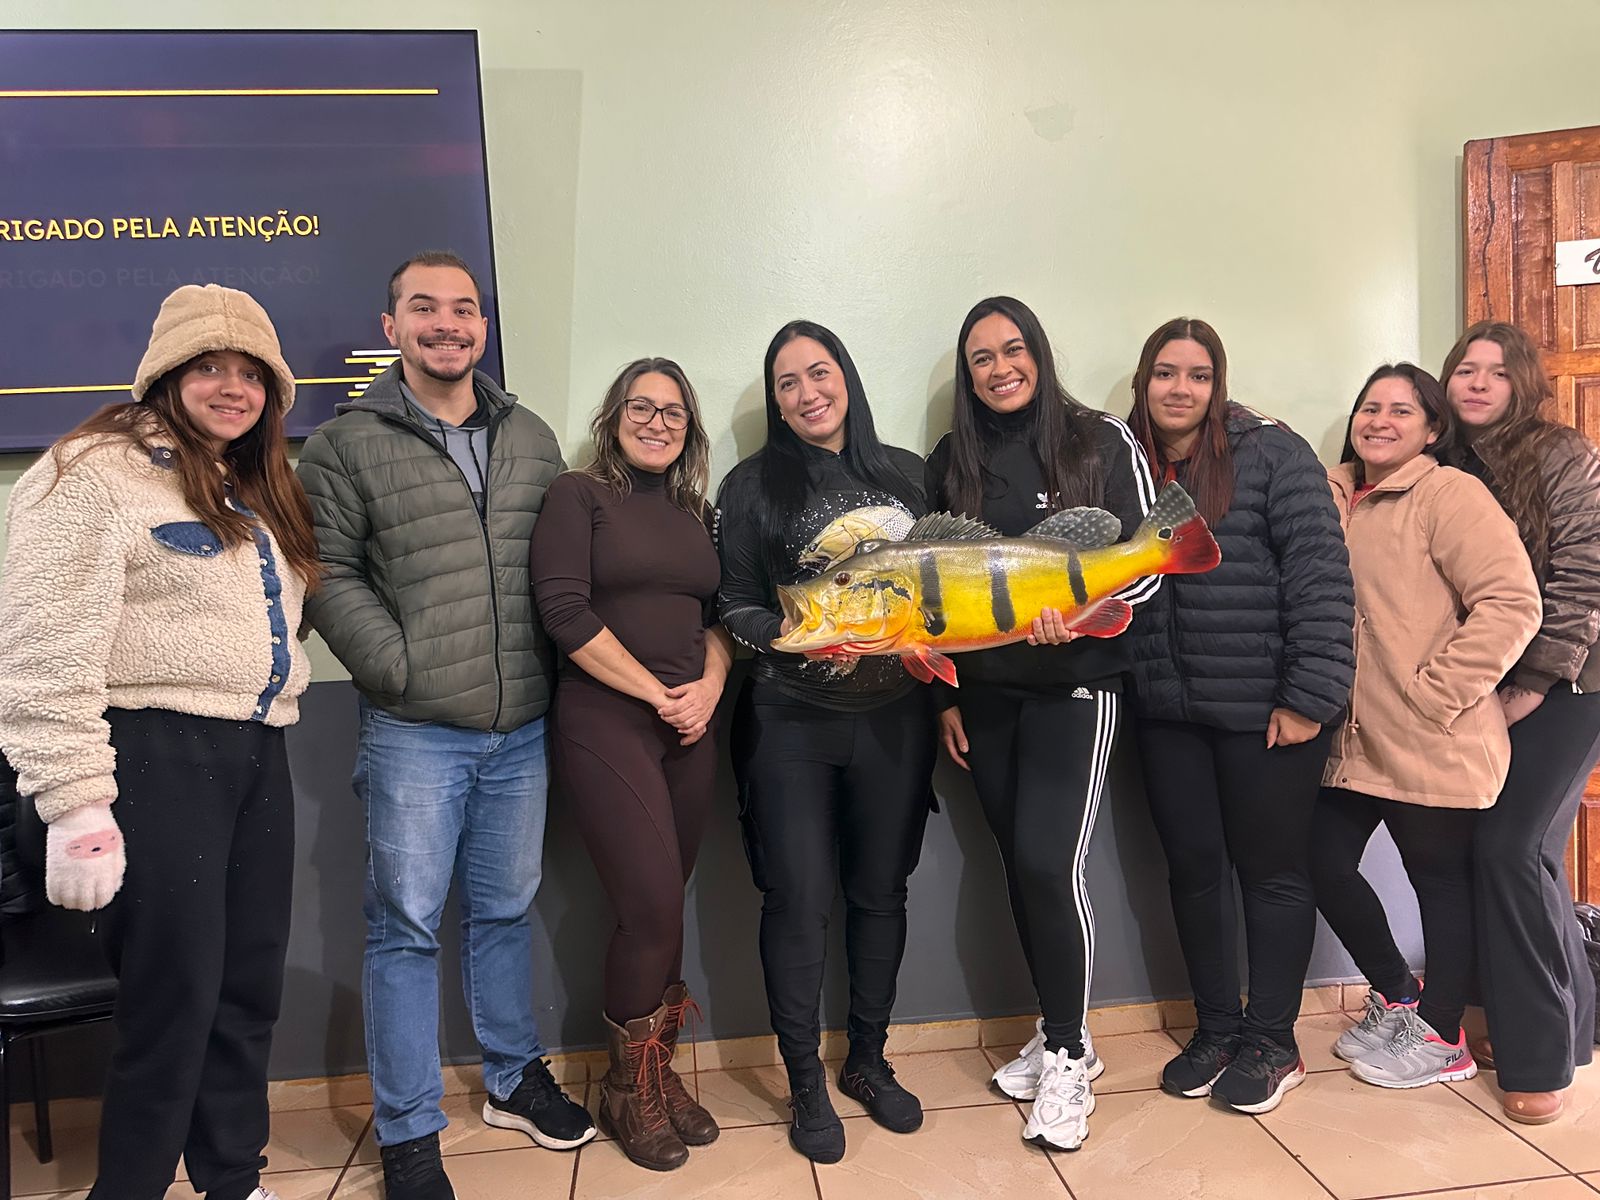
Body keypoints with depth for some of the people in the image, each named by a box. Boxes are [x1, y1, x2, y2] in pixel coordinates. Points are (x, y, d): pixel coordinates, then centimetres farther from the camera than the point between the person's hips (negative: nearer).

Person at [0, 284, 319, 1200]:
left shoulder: (259, 491, 18)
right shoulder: (99, 474, -8)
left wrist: (279, 706, 16)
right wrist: (78, 805, -18)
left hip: (258, 755, 8)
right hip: (160, 755, -7)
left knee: (250, 990, 13)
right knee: (175, 997, -2)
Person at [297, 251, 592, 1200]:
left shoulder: (531, 438, 10)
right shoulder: (349, 444, -1)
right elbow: (327, 574, -5)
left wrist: (554, 669, 5)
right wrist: (399, 666, -12)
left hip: (523, 728, 4)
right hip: (414, 733, -3)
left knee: (506, 911, 17)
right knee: (407, 928, 5)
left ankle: (516, 1079, 35)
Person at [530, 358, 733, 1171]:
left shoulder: (696, 511, 15)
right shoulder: (578, 494, -2)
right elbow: (564, 610, -12)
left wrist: (710, 684, -4)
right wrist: (657, 694, -11)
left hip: (689, 728, 5)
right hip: (605, 722, -5)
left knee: (662, 906, 8)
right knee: (653, 907, -7)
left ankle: (657, 1072, 25)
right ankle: (630, 1089, 16)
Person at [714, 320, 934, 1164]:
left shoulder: (908, 476, 7)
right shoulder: (753, 485, 0)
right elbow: (733, 604, -2)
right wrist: (798, 638, -18)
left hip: (894, 719, 3)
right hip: (790, 722, -2)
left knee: (880, 891, 12)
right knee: (798, 900, 1)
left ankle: (868, 1061, 32)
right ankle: (806, 1086, 20)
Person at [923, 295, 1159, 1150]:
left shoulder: (1101, 442, -2)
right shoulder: (950, 462, 7)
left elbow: (1147, 562, -5)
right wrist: (945, 694, 9)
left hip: (1074, 686, -4)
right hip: (984, 693, 4)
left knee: (1049, 864, -11)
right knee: (1019, 865, 8)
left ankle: (1067, 1057, 8)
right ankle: (1060, 1035, 26)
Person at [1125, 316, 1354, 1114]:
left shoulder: (1271, 454, -6)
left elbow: (1321, 576, -11)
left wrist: (1311, 696, -16)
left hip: (1265, 709, -4)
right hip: (1167, 711, 4)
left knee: (1271, 869, 9)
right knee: (1192, 868, 13)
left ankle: (1272, 1040, 25)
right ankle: (1216, 1028, 30)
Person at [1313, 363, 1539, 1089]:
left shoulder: (1448, 494, -9)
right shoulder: (1334, 498, 10)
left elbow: (1512, 602, -17)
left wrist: (1432, 694, -18)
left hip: (1431, 746, -6)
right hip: (1352, 738, 7)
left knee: (1440, 879, 9)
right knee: (1326, 866, 10)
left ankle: (1441, 1037, 28)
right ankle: (1396, 998, 34)